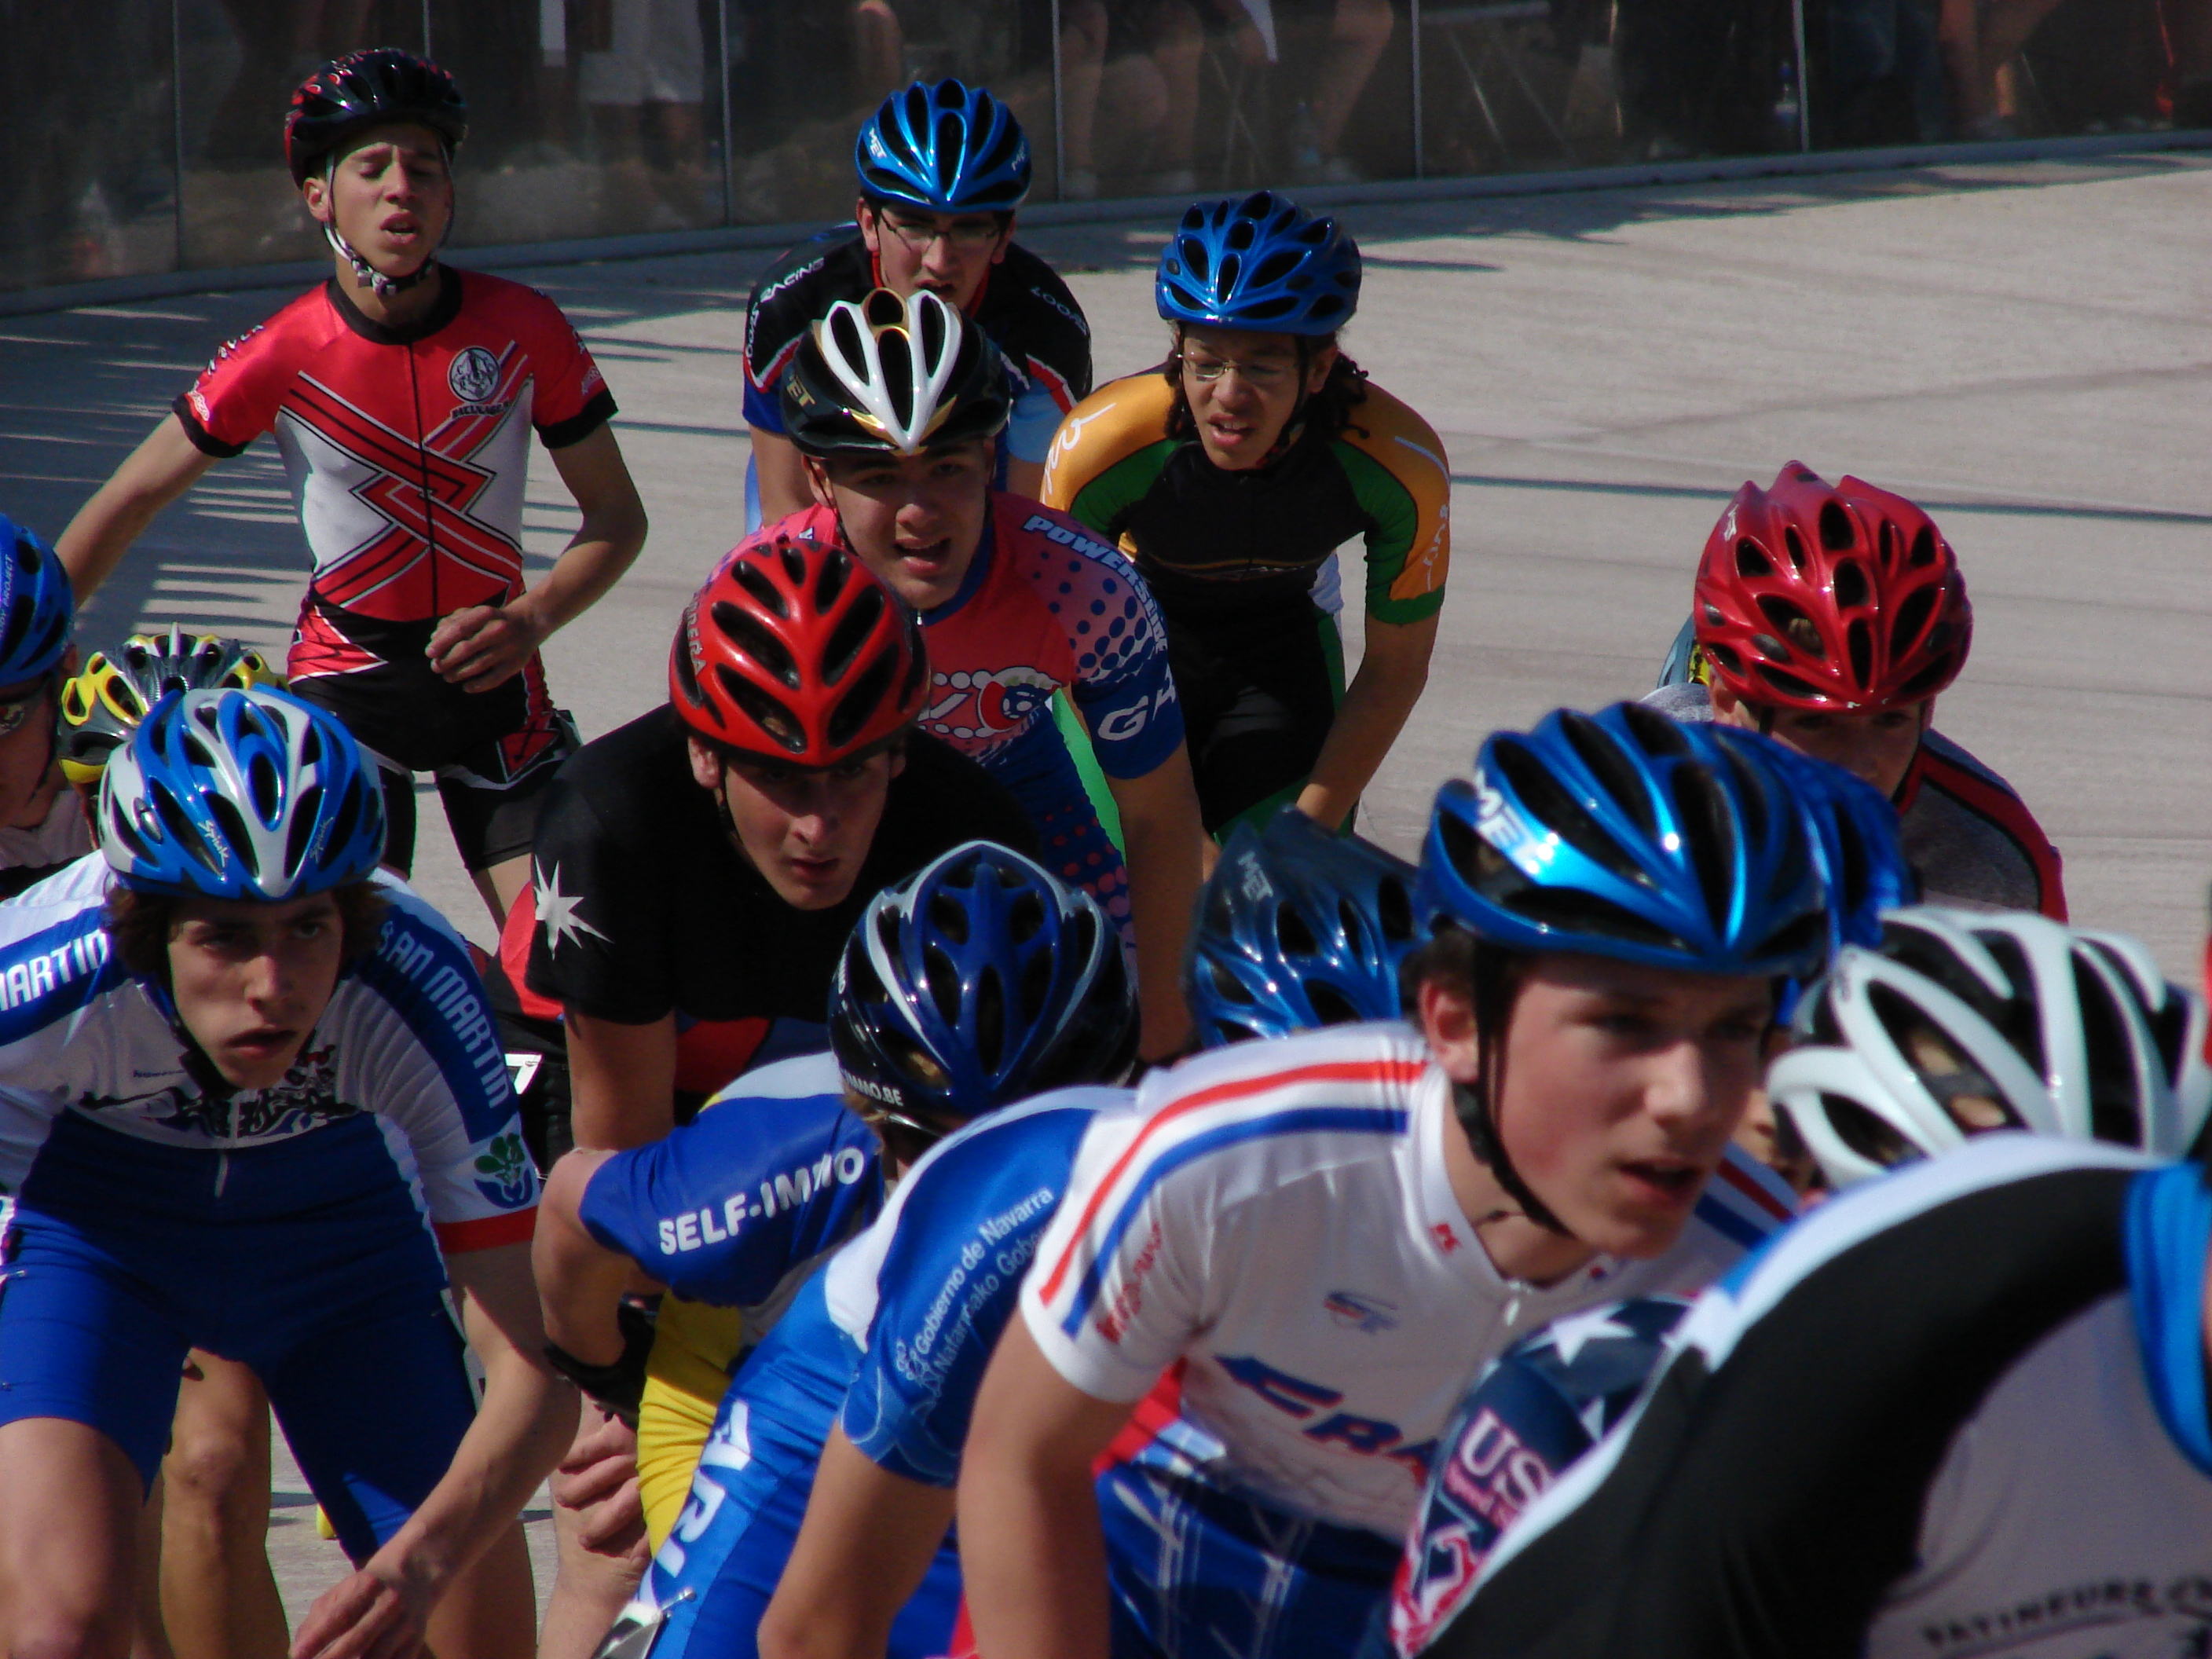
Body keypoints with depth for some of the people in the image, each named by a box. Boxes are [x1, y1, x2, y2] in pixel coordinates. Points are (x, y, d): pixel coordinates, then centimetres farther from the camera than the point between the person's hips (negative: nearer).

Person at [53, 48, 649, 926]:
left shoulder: (525, 329, -9)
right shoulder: (281, 357, -13)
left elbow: (617, 516, -1)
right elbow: (132, 499, -2)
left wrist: (529, 619, -17)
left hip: (489, 674, 1)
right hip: (346, 678, -1)